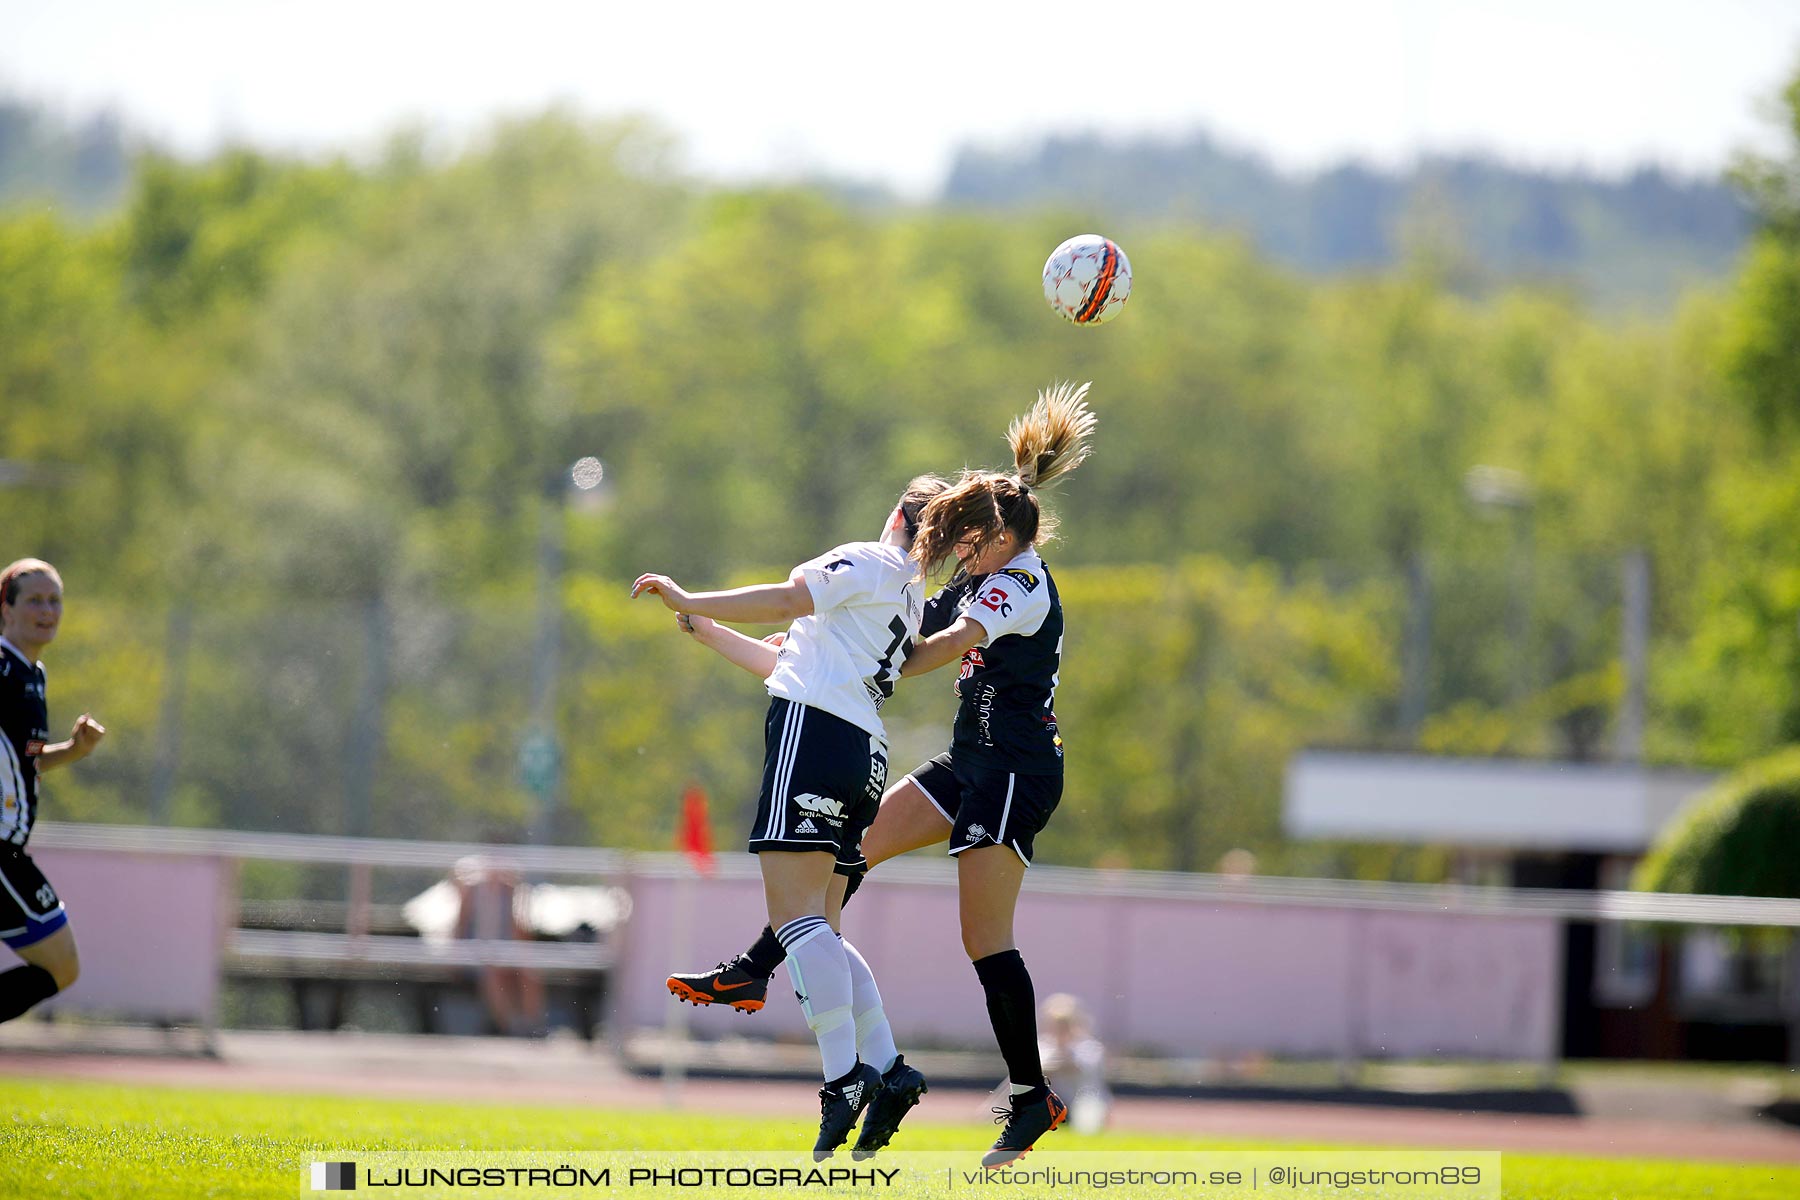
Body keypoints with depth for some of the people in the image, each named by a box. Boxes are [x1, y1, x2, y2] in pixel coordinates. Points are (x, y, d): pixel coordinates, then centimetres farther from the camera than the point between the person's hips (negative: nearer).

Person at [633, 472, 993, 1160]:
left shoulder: (869, 561, 4)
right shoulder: (912, 605, 29)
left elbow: (786, 600, -12)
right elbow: (788, 664, 36)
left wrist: (687, 600, -5)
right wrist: (710, 634, 42)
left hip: (813, 734, -9)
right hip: (863, 756, 9)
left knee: (796, 915, -16)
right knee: (816, 928, 11)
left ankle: (845, 1076, -25)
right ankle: (887, 1069, 3)